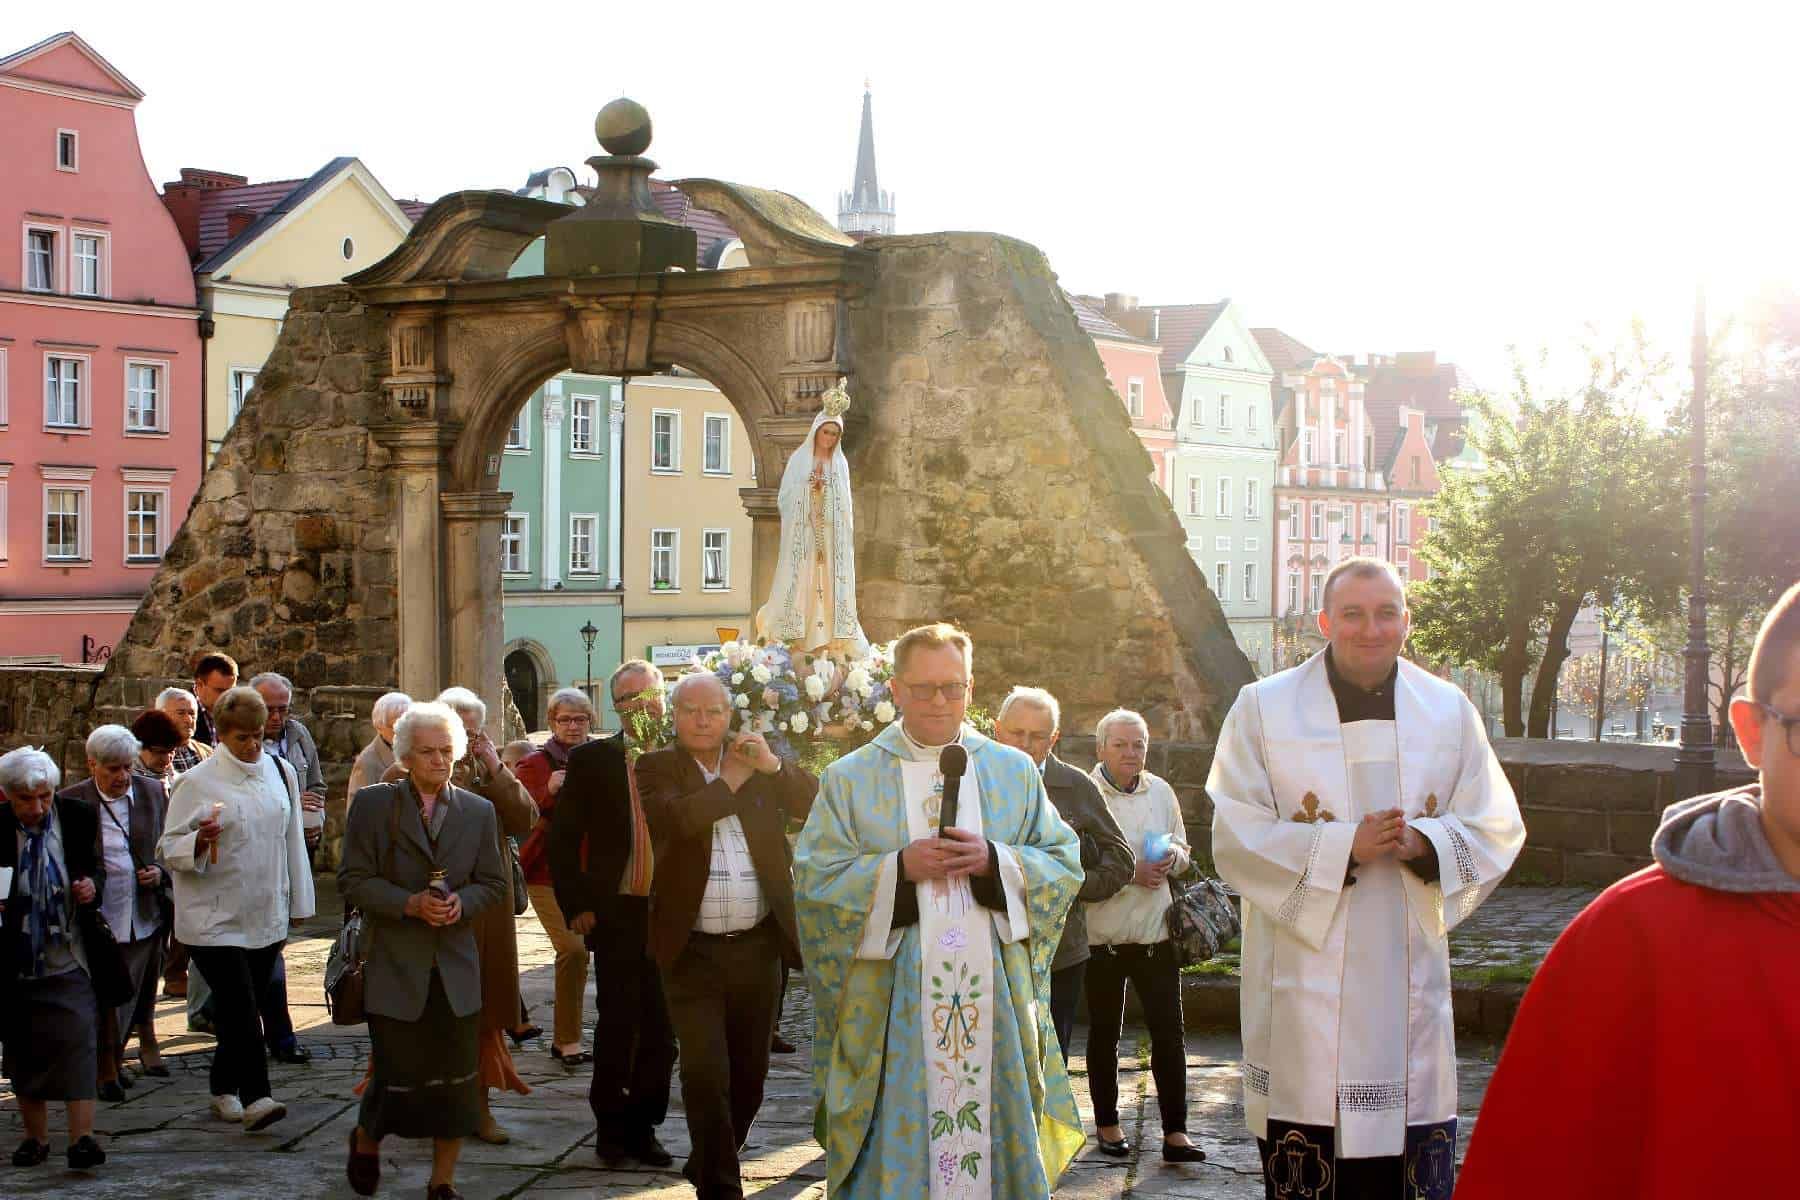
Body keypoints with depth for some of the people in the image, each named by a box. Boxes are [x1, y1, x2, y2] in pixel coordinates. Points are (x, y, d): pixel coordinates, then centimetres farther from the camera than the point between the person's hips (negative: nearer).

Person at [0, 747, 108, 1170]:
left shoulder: (79, 818, -5)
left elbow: (97, 866, 10)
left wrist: (92, 885, -12)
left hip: (69, 959, -1)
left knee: (76, 1040, -10)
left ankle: (82, 1137, -10)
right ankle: (35, 1136, 23)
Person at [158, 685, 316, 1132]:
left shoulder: (281, 773, 8)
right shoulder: (197, 782, -6)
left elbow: (292, 839, 16)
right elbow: (171, 847, -4)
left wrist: (298, 903, 17)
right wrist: (200, 840, -26)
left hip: (266, 917, 5)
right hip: (214, 921, -5)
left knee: (245, 1007, 10)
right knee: (240, 1009, -13)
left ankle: (224, 1087, 24)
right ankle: (255, 1097, -14)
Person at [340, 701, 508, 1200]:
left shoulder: (478, 812, 9)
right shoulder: (372, 804, -1)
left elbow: (493, 885, 10)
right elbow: (353, 879, -4)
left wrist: (461, 903, -11)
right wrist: (409, 903, -17)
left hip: (456, 967, 3)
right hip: (395, 966, -3)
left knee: (456, 1077, 2)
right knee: (398, 1073, -2)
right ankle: (366, 1140, 30)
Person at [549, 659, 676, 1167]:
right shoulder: (591, 760, 1)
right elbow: (563, 837, 2)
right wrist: (576, 905, -4)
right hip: (618, 914, -2)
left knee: (660, 1028, 6)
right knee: (617, 1023, 2)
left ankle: (642, 1126, 18)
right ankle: (610, 1126, 17)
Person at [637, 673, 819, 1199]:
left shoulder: (757, 762, 8)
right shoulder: (656, 767, -1)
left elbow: (814, 803, -1)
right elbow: (669, 819, -21)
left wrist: (773, 765, -14)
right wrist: (730, 780, -12)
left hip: (758, 944, 4)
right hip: (693, 951, -4)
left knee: (750, 1072, 13)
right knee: (706, 1073, -6)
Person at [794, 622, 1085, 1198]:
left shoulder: (1015, 772, 10)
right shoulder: (850, 778, 5)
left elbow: (1065, 865, 7)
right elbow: (813, 878, -1)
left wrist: (994, 861, -11)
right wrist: (899, 867, -14)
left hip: (995, 998, 2)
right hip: (892, 1005, -1)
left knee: (994, 1132, 4)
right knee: (897, 1145, -1)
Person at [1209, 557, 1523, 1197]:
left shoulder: (1450, 711, 9)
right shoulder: (1263, 707, 1)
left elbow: (1495, 831, 6)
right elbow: (1237, 838, -5)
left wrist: (1422, 844, -15)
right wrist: (1344, 846, -18)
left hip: (1410, 976, 2)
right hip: (1303, 977, -2)